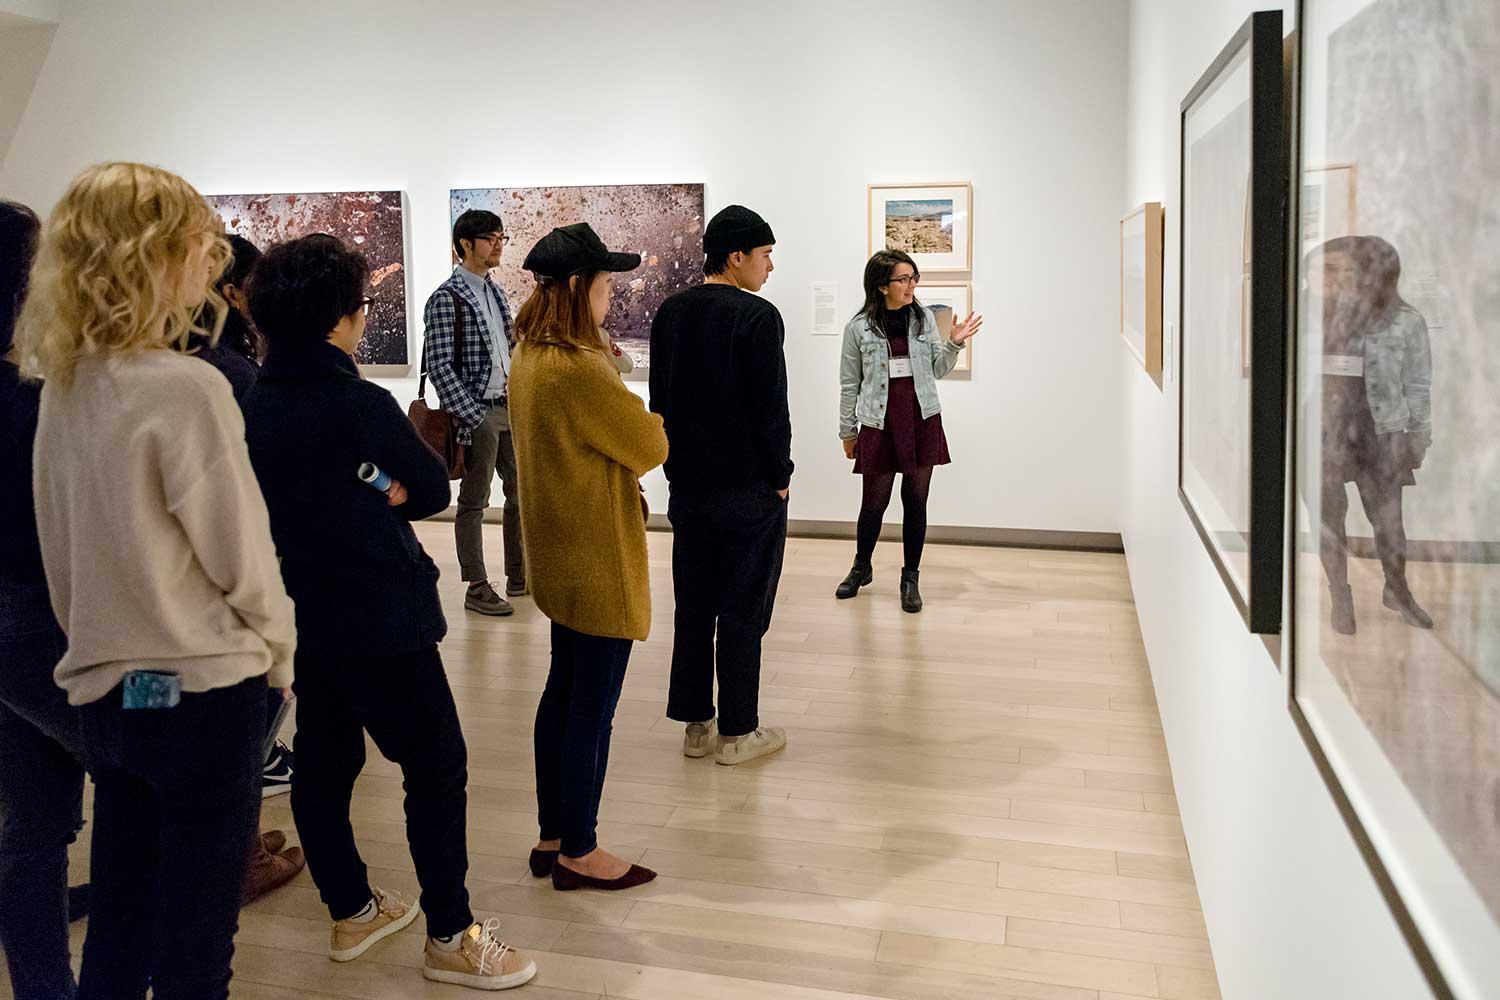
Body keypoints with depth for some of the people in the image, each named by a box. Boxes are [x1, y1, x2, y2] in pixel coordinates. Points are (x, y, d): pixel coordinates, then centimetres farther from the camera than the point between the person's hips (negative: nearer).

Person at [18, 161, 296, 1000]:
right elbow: (242, 554, -15)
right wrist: (279, 655, 1)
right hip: (202, 692, -7)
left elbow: (60, 549, 11)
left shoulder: (64, 385, 4)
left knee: (115, 931, 21)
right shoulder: (186, 387, -19)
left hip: (104, 688, 7)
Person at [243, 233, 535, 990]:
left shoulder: (254, 405, 4)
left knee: (323, 762, 16)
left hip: (301, 614, 8)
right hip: (379, 619, -8)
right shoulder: (362, 404, -19)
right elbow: (433, 490, -10)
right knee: (436, 764, 2)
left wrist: (368, 497, -1)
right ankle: (450, 936, 9)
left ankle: (351, 911, 31)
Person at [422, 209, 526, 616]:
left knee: (520, 493, 13)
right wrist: (472, 418, -19)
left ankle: (519, 577, 26)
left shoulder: (495, 292, 12)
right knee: (474, 502, 2)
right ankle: (477, 589, 11)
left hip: (510, 407, 8)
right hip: (478, 413, -8)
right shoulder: (446, 299, -11)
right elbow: (439, 366, -16)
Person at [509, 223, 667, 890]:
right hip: (598, 560, -10)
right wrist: (657, 425, 6)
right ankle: (578, 854, 16)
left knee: (564, 692, 18)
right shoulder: (579, 368, -24)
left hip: (558, 555, 10)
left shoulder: (530, 357, 6)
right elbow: (649, 445, -14)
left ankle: (552, 838, 30)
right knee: (593, 707, 3)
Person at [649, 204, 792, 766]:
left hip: (688, 486, 7)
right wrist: (780, 477, -4)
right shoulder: (758, 316, -15)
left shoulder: (670, 313, 6)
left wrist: (679, 467, 16)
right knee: (743, 614, 3)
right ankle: (737, 734, 12)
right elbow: (771, 410, -16)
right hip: (748, 489, -6)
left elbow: (660, 399, 11)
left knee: (693, 609, 13)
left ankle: (696, 726, 21)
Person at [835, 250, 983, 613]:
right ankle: (861, 568, 31)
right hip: (880, 423, -2)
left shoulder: (924, 318, 3)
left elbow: (937, 369, 11)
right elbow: (849, 383, 4)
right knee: (875, 502, 7)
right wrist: (847, 431, 7)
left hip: (922, 420, 2)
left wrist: (954, 343, -6)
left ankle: (910, 579, 18)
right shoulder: (858, 327, -3)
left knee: (916, 500, 6)